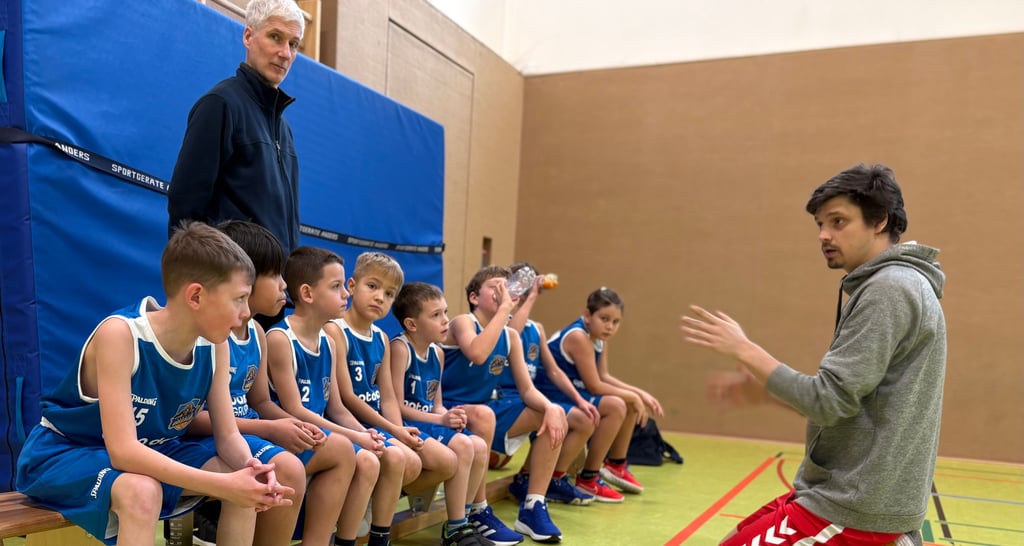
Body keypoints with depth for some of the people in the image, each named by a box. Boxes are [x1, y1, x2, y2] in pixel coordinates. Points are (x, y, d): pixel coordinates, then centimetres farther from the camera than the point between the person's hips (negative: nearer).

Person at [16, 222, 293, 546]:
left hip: (148, 451, 6)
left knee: (246, 484, -11)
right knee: (141, 492, -36)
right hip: (64, 453, -6)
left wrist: (250, 469, -31)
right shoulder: (120, 334, -31)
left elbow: (228, 436, -7)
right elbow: (122, 451, -36)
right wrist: (224, 485, -42)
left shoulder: (214, 345, -12)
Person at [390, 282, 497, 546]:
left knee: (479, 446, -10)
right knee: (462, 446, -24)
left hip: (430, 422, 8)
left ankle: (460, 522, 4)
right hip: (406, 425, -8)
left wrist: (448, 415, -8)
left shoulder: (437, 353, 11)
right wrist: (440, 419, -18)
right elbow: (397, 406, -16)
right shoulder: (400, 348, -13)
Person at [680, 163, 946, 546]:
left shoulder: (890, 289, -18)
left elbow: (829, 401, -22)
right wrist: (766, 391, 9)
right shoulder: (893, 286, 13)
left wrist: (743, 349, -15)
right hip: (855, 490, 9)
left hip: (858, 504, -9)